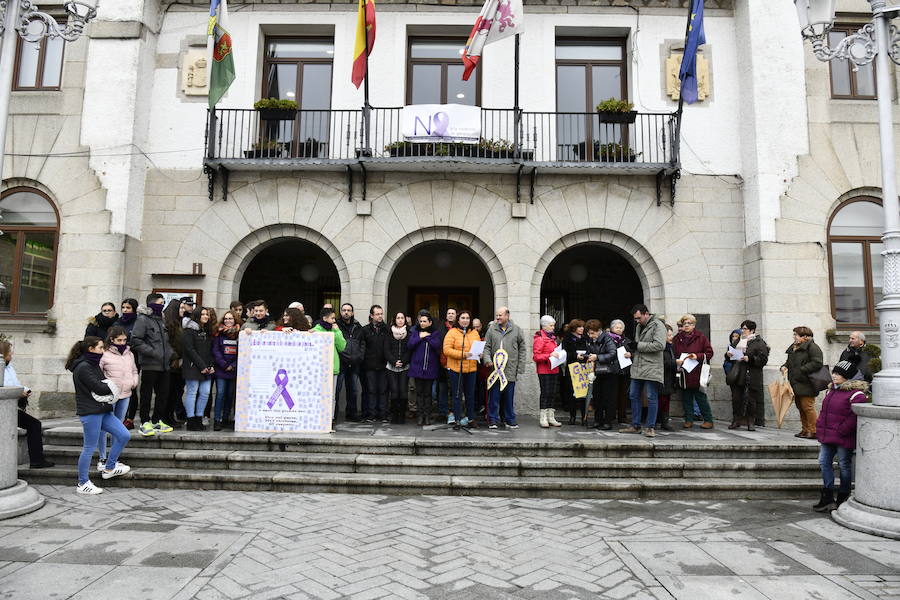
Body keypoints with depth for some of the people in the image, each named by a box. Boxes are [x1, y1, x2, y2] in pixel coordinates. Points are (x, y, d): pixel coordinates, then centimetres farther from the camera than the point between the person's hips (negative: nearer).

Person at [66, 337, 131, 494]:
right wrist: (112, 386, 1)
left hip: (102, 411, 9)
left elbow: (103, 385, 16)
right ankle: (83, 484, 13)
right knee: (89, 447, 0)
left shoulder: (93, 365, 17)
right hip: (90, 412, -9)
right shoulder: (83, 368, -14)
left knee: (124, 435, 4)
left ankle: (109, 469, 20)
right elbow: (99, 388, -18)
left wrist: (107, 387, -6)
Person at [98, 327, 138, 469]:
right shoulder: (105, 355, -9)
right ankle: (102, 459, 8)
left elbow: (134, 370, 24)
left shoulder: (129, 354, 12)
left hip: (125, 395, 6)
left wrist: (134, 382, 8)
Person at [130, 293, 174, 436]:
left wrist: (170, 353, 9)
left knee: (163, 394, 11)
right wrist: (152, 352, -20)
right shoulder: (143, 319, -8)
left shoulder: (161, 320, 16)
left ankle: (157, 421, 23)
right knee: (146, 394, 2)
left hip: (164, 365, 8)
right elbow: (136, 341, -16)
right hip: (149, 365, -8)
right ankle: (145, 423, 11)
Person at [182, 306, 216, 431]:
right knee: (192, 392, -3)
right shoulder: (189, 330, -5)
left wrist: (211, 365, 3)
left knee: (205, 393, 5)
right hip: (193, 367, -7)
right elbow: (190, 349, -13)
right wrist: (202, 366, -15)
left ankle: (199, 419, 14)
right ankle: (191, 422, 2)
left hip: (206, 369, 7)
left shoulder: (207, 331, 18)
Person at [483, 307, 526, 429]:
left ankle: (510, 420, 20)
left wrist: (520, 367, 1)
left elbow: (522, 349, 6)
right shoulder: (491, 329, 5)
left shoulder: (516, 330, 5)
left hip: (510, 370, 0)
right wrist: (487, 359, -11)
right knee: (494, 396, 3)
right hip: (495, 368, 0)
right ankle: (493, 420, 12)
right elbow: (487, 347, 7)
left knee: (509, 397, 9)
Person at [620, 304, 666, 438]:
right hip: (637, 368, 8)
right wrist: (632, 351, 9)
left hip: (652, 368, -8)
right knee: (634, 396, 10)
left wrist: (638, 345, -16)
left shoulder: (657, 325, -8)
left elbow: (660, 345, -21)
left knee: (652, 398, -1)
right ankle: (635, 426, 19)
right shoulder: (639, 326, 18)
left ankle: (650, 427, 7)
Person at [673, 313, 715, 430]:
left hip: (697, 373, -3)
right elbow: (673, 354, 14)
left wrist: (698, 356, -15)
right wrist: (676, 361, -6)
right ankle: (689, 420, 18)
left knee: (701, 397, 1)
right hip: (683, 374, 3)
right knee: (686, 398, 8)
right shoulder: (678, 338, 8)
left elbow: (709, 353, -1)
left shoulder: (700, 337, 0)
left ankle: (708, 420, 12)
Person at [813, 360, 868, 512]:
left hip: (844, 439, -8)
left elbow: (856, 416, -19)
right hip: (827, 437, 8)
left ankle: (842, 498, 21)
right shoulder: (831, 390, 11)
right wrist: (820, 428, 10)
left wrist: (842, 431, -16)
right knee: (824, 462, 6)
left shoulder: (856, 394, -14)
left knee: (844, 465, 7)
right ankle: (827, 498, 12)